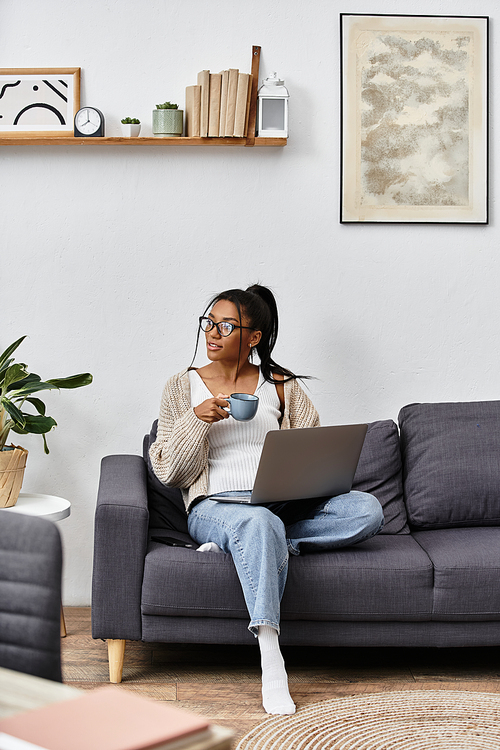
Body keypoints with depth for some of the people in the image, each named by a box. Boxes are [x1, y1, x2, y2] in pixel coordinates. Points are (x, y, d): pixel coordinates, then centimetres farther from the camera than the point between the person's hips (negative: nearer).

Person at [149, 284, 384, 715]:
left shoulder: (281, 385, 14)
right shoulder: (183, 387, 10)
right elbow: (168, 472, 5)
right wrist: (196, 418, -10)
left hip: (282, 505, 3)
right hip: (215, 506, -3)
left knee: (367, 510, -24)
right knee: (261, 524, -40)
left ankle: (239, 546, -24)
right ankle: (271, 662, -42)